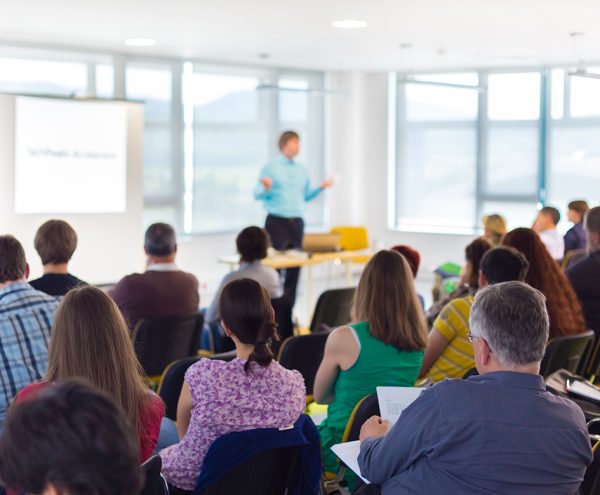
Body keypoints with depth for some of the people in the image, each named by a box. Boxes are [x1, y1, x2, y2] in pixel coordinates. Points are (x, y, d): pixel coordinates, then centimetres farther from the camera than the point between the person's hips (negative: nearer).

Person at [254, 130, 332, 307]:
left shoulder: (302, 170, 14)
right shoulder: (270, 168, -2)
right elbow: (258, 195, -5)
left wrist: (321, 188, 6)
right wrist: (266, 188, -26)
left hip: (296, 222, 5)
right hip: (276, 221, -5)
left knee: (294, 266, 3)